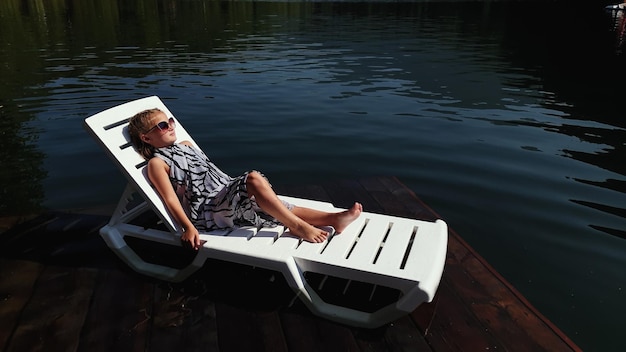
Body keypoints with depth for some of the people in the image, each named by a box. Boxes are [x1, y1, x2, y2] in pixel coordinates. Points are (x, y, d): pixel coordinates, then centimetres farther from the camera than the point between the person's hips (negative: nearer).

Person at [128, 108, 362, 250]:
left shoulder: (185, 145, 23)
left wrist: (236, 185, 26)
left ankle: (334, 219, -22)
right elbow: (170, 198, -12)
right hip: (207, 213, -8)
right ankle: (298, 227, -29)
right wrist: (188, 227, -23)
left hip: (227, 198, 8)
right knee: (254, 179, -31)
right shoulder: (157, 163, -1)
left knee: (284, 209, -12)